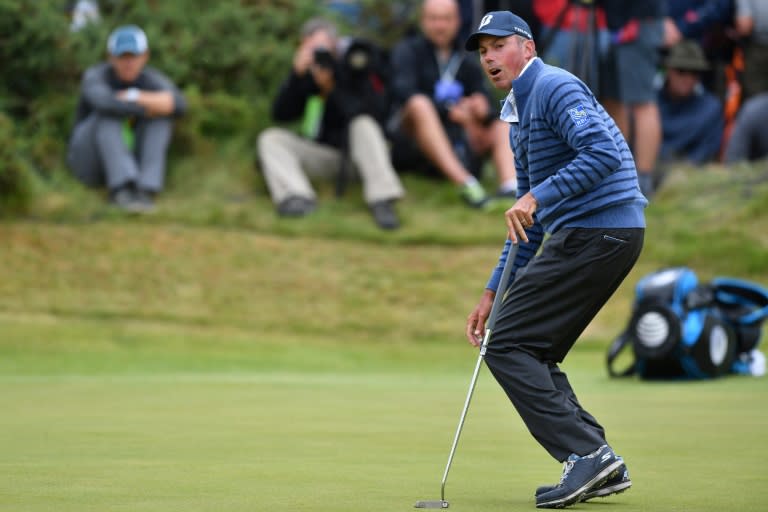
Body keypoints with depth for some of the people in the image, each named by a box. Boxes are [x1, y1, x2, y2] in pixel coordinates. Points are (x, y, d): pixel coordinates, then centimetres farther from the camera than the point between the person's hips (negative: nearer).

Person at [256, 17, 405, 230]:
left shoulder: (356, 67, -8)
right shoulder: (305, 74, 3)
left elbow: (373, 114, -22)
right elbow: (281, 114, -8)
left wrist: (331, 88, -28)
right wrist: (297, 75, -22)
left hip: (359, 149, -4)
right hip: (325, 154, 4)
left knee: (363, 124, -33)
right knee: (270, 138, -13)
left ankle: (382, 201, -46)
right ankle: (296, 197, -42)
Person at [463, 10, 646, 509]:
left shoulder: (555, 87, -8)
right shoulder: (520, 114, 23)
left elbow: (604, 153, -24)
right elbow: (530, 220, 27)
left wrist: (538, 196, -26)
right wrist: (494, 292, 24)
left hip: (594, 233, -10)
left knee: (507, 346, -9)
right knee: (533, 354, 12)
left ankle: (587, 453, -14)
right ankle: (601, 467, 8)